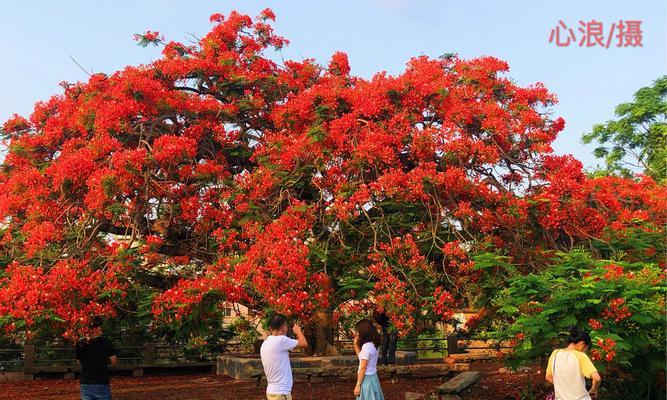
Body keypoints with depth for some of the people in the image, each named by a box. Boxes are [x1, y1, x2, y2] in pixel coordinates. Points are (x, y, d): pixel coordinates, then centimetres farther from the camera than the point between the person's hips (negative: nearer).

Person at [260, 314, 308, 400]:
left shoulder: (265, 344, 9)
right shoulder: (280, 340, -18)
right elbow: (304, 344, -11)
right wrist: (298, 331, 8)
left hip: (272, 391, 9)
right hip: (280, 393, -9)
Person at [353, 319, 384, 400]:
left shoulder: (366, 346, -22)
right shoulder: (373, 344, 5)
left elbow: (363, 368, -20)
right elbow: (361, 356, 19)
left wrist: (358, 385, -14)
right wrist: (356, 343, 10)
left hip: (366, 378, -9)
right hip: (372, 376, 9)